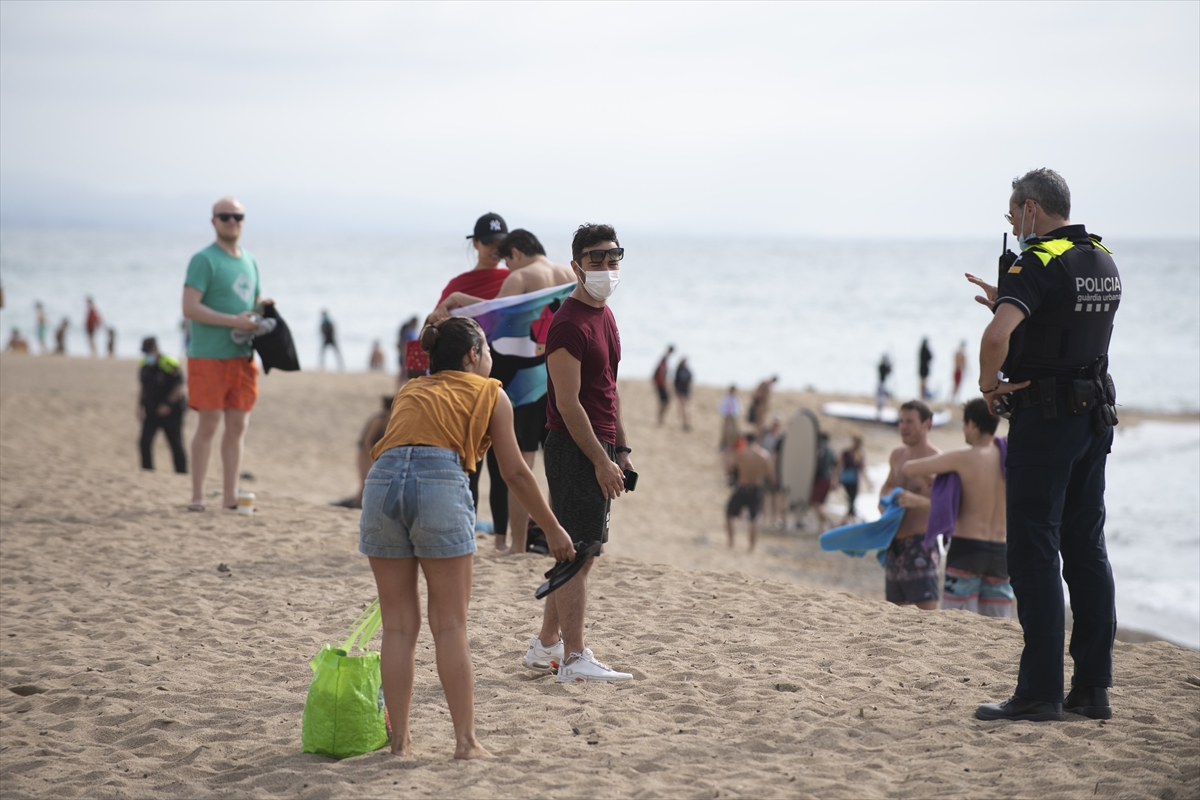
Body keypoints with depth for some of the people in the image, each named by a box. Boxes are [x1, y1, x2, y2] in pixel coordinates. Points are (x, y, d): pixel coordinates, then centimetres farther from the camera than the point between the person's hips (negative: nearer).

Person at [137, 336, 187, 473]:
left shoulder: (170, 365, -14)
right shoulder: (143, 366, 4)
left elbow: (179, 386, -12)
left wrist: (168, 404, -18)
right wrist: (140, 406, 7)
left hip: (171, 411, -5)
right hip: (151, 411, 5)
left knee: (176, 444, -1)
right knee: (145, 441, -8)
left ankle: (182, 471, 9)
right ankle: (147, 469, 2)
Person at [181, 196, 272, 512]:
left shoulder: (249, 260, 16)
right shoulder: (204, 259, -7)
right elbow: (190, 308, -15)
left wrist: (262, 306, 4)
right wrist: (234, 321, -21)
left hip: (242, 355, 7)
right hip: (209, 356, -7)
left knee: (237, 425, 7)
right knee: (208, 425, -5)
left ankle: (230, 496, 14)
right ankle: (197, 496, 1)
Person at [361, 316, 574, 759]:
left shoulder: (409, 390, 31)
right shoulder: (489, 394, 20)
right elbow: (515, 473, 17)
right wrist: (552, 528, 26)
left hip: (382, 478, 4)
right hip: (440, 482, -4)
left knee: (398, 625, 9)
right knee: (450, 626, 3)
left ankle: (400, 739, 11)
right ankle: (466, 740, 5)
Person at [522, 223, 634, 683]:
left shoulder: (605, 316, 15)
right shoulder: (568, 325, -16)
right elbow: (568, 403, -19)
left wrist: (621, 450, 17)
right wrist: (601, 460, -19)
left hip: (599, 448, 10)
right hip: (574, 449, -10)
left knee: (575, 553, 14)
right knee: (578, 554, -7)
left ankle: (545, 645, 23)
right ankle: (574, 660, -2)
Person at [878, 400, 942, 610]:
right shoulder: (897, 456, 13)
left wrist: (916, 500, -33)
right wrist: (884, 500, 9)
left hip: (921, 546, -8)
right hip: (894, 546, 8)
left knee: (928, 612, -15)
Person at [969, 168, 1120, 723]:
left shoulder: (1039, 263, -15)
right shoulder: (1104, 261, 12)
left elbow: (998, 335, -31)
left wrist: (989, 383, -13)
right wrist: (1006, 302, 24)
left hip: (1045, 417, -8)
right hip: (1095, 414, 8)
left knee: (1035, 552, -4)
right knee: (1086, 549, 11)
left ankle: (1040, 692, -4)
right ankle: (1093, 688, 14)